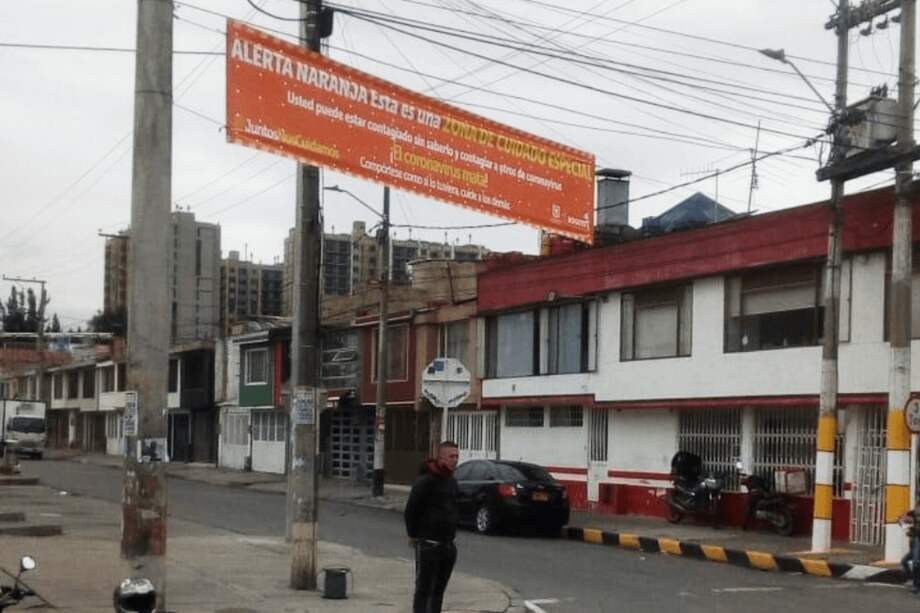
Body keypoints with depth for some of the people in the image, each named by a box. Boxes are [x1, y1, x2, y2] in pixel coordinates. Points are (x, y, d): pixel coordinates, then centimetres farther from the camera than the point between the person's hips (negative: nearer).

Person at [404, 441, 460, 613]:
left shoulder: (452, 482, 11)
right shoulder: (425, 480, -15)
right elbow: (411, 510, -14)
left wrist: (451, 533, 15)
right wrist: (413, 535, -5)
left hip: (448, 545, 8)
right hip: (428, 545, -8)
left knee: (439, 589, 13)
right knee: (424, 589, -3)